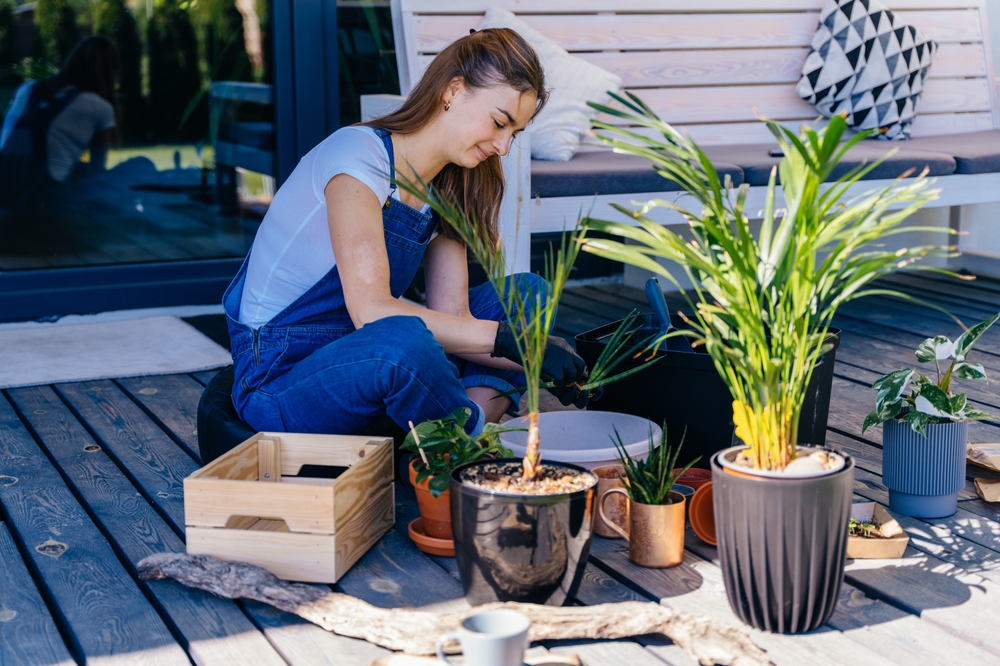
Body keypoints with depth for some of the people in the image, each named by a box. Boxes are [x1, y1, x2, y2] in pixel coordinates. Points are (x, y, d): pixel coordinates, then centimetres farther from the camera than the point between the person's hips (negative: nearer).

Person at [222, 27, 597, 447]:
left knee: (525, 293, 4)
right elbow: (370, 310, -30)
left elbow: (452, 318, -1)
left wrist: (537, 362, -16)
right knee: (404, 340, -39)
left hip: (361, 362, 8)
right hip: (279, 380, -8)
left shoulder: (447, 190, 6)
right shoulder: (359, 154, -19)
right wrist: (504, 338, -30)